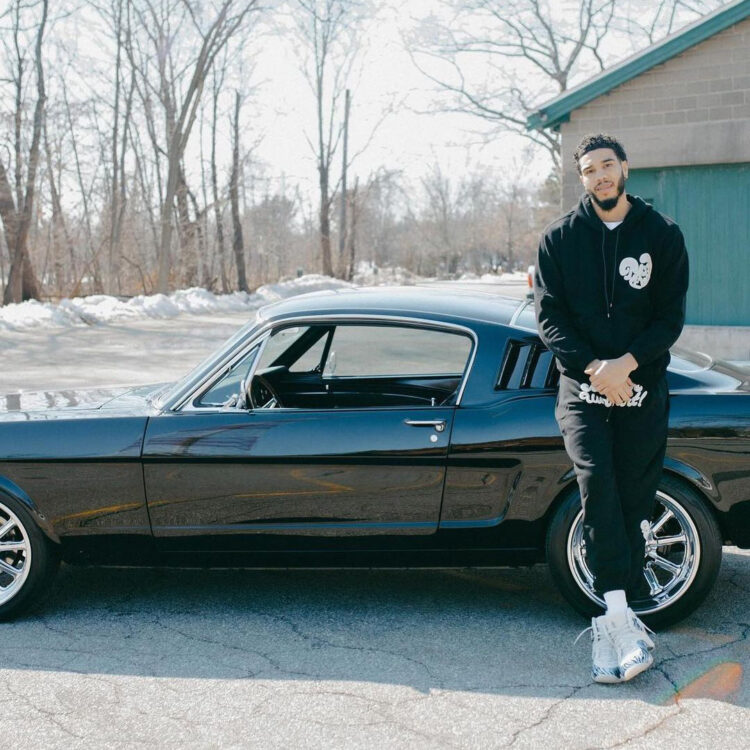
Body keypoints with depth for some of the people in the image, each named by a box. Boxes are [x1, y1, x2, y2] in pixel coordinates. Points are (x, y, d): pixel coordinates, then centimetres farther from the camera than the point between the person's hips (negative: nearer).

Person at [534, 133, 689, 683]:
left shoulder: (662, 235, 5)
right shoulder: (559, 238, 7)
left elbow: (671, 315, 1)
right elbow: (548, 313, 1)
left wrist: (627, 362, -15)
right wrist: (591, 366, -14)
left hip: (642, 388, 1)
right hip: (581, 385, -1)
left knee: (634, 501, 0)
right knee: (596, 480, -21)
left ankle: (614, 621, 11)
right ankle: (624, 619, -24)